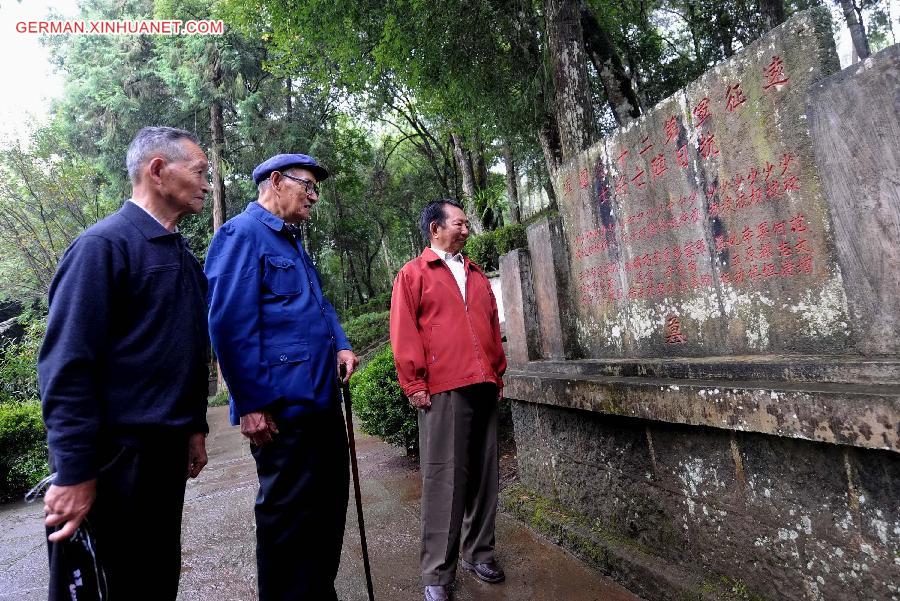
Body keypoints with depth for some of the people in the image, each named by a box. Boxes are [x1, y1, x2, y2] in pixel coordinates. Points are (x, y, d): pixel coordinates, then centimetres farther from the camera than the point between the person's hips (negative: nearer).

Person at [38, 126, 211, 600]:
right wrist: (74, 472, -19)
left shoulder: (183, 256, 10)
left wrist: (194, 427, 14)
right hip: (113, 456, -7)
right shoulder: (104, 244, -14)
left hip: (166, 451, 7)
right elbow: (66, 363, -18)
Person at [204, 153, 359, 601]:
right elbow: (230, 324, -18)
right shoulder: (242, 234, -10)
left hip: (321, 401, 10)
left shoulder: (293, 242, 19)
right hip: (282, 409, -10)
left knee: (329, 502, 18)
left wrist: (340, 344, 9)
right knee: (289, 516, 4)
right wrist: (251, 405, -19)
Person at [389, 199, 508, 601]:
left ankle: (479, 554, 27)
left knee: (483, 475, 11)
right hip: (442, 390, -5)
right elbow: (403, 333, -4)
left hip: (484, 387, 6)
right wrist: (414, 384, -9)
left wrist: (497, 373, 15)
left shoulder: (477, 275, 21)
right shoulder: (413, 274, 3)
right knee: (443, 480, -1)